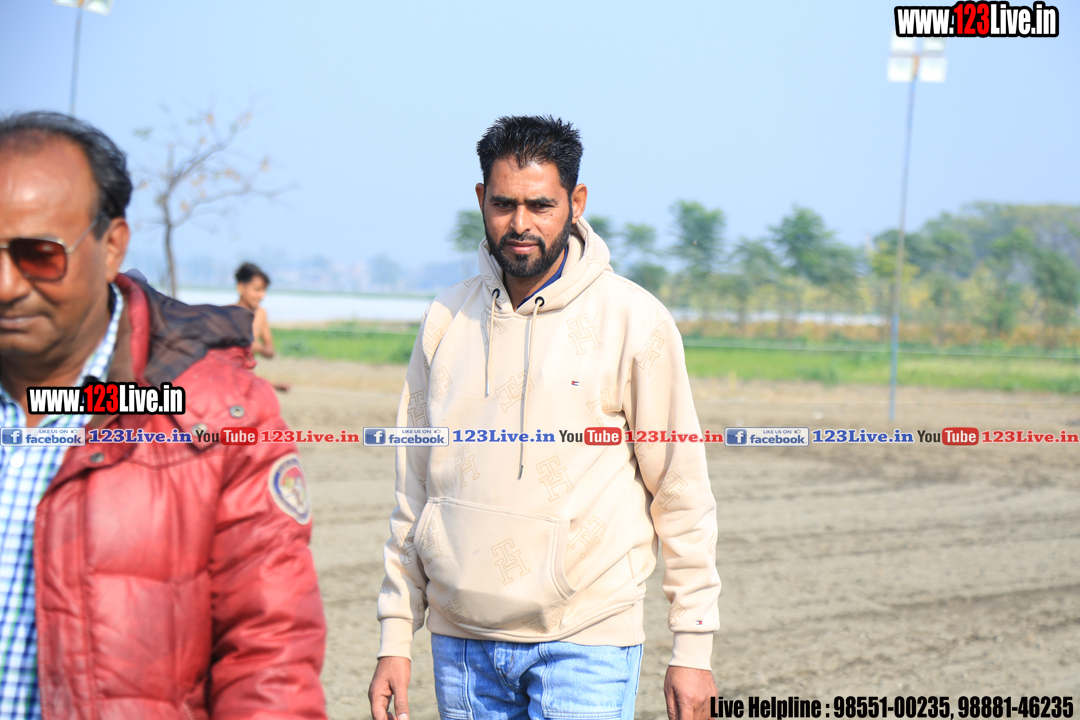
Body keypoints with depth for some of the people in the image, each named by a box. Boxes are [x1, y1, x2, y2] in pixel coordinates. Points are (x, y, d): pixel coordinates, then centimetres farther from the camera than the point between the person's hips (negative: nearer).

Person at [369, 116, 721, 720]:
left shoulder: (633, 319, -4)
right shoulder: (447, 319, 8)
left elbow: (682, 495, -1)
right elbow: (416, 488, 12)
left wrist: (693, 651, -3)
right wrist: (396, 639, 8)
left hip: (585, 645, -4)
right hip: (461, 646, 4)